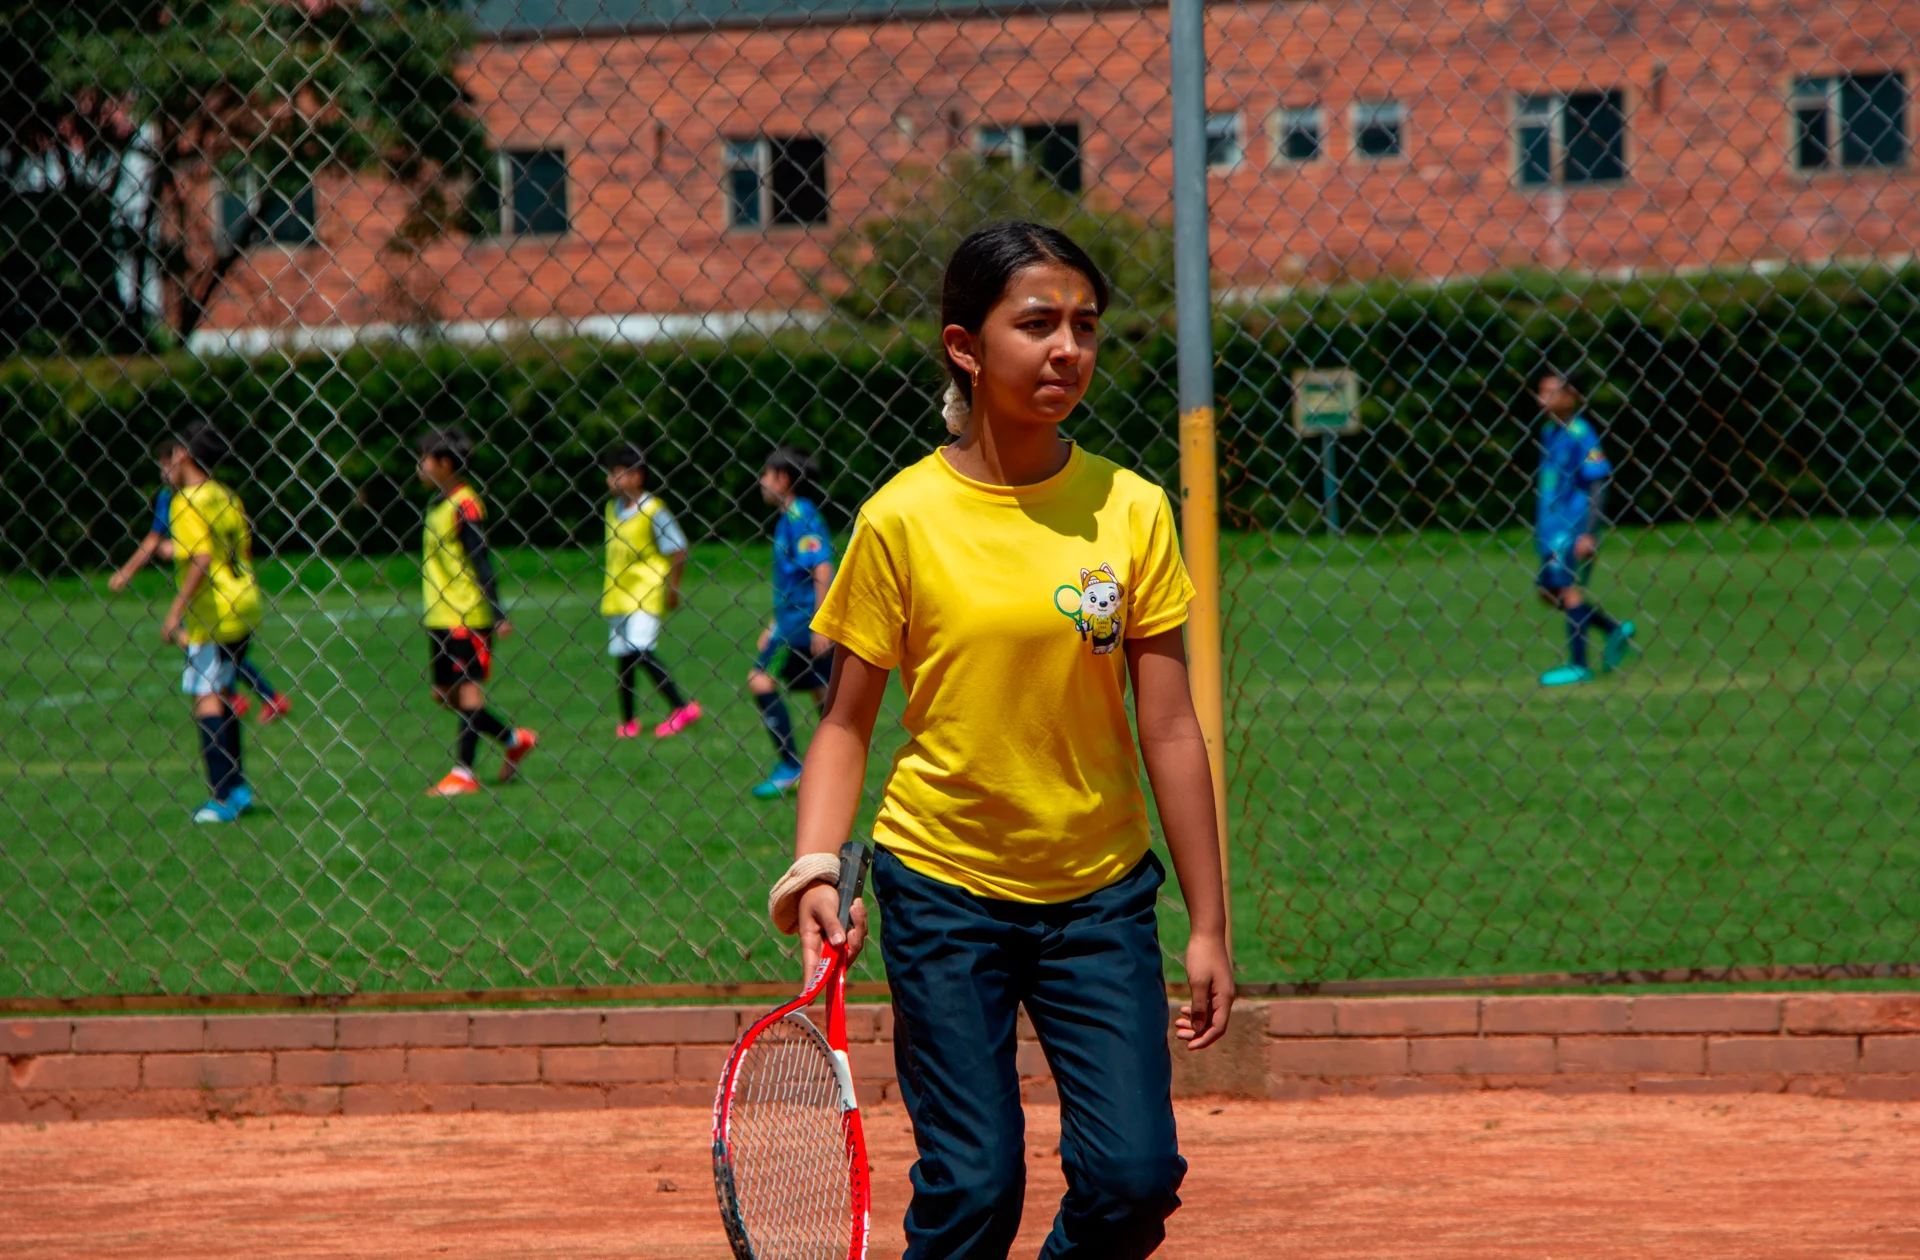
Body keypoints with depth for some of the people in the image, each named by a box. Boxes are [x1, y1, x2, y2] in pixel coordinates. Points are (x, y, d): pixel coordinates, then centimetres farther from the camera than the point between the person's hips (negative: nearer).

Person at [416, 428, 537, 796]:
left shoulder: (464, 505, -12)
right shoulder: (438, 504, 15)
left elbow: (481, 562, -16)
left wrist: (498, 615, -18)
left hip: (468, 616, -10)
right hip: (440, 619, 10)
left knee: (467, 689, -6)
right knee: (444, 696, 11)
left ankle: (464, 772, -2)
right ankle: (514, 740, 21)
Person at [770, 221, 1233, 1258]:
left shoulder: (1131, 511, -3)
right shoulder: (901, 521, -8)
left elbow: (1170, 730, 0)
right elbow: (846, 723, 0)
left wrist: (1208, 926, 1)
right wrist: (814, 867, -15)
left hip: (1100, 896, 2)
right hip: (942, 892, -2)